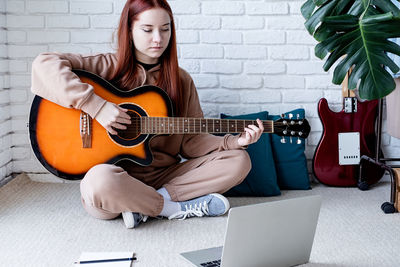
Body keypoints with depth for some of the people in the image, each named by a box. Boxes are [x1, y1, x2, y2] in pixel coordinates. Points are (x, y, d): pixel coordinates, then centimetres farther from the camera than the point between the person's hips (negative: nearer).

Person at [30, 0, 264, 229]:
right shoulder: (109, 67, -2)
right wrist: (95, 104, -22)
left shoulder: (181, 80, 10)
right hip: (116, 173, -4)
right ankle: (179, 208, -13)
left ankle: (142, 205, -16)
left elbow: (191, 140, 8)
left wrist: (235, 141, -8)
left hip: (163, 176, 4)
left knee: (239, 160, -10)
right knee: (100, 181, -40)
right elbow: (45, 63, -13)